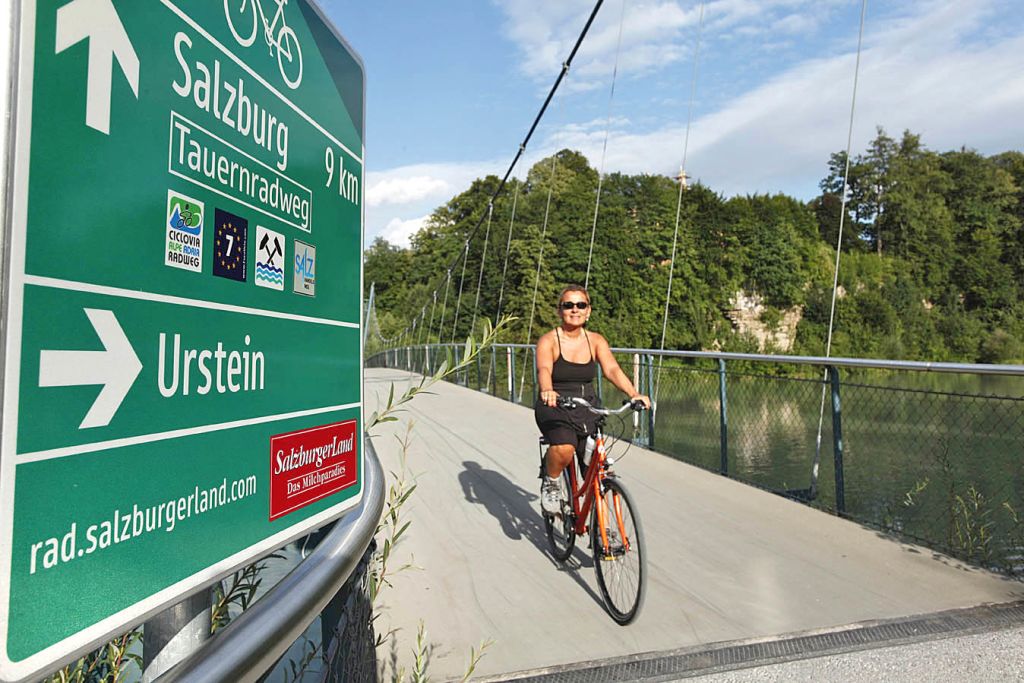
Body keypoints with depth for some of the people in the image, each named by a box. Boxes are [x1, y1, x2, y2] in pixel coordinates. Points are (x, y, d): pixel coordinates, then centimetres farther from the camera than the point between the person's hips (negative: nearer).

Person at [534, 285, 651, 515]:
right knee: (564, 449, -33)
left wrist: (633, 393, -30)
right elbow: (544, 369, -26)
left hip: (587, 409, 4)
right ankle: (550, 483, 1)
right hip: (554, 408, -3)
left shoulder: (596, 341, 3)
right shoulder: (548, 340, -8)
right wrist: (547, 391, -49)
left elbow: (612, 369, -12)